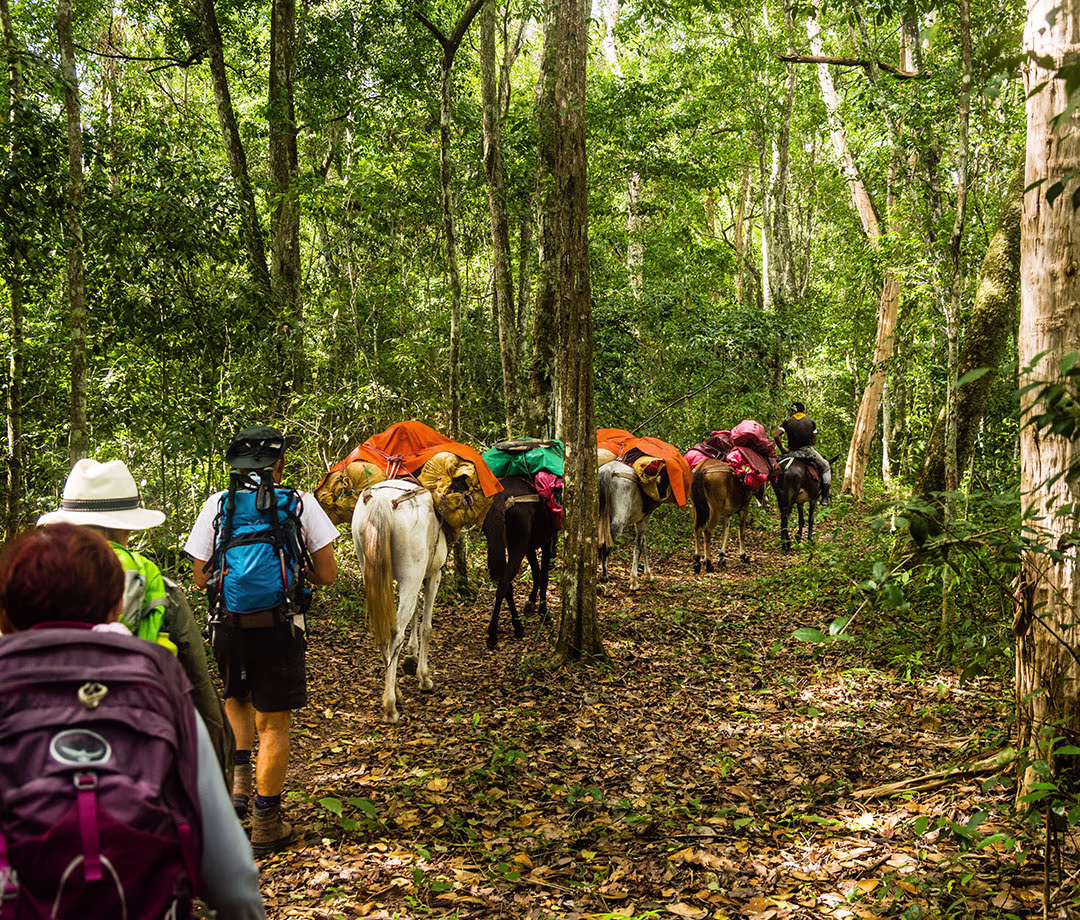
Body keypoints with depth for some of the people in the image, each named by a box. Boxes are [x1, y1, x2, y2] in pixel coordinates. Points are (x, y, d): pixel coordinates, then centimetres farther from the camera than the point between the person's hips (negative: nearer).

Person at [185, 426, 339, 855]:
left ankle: (240, 780, 16)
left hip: (228, 627, 2)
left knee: (237, 698, 30)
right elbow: (327, 574, -4)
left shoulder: (217, 505, 0)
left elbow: (201, 578, 3)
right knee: (274, 724, 8)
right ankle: (266, 824, 14)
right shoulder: (300, 504, -4)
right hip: (280, 628, -2)